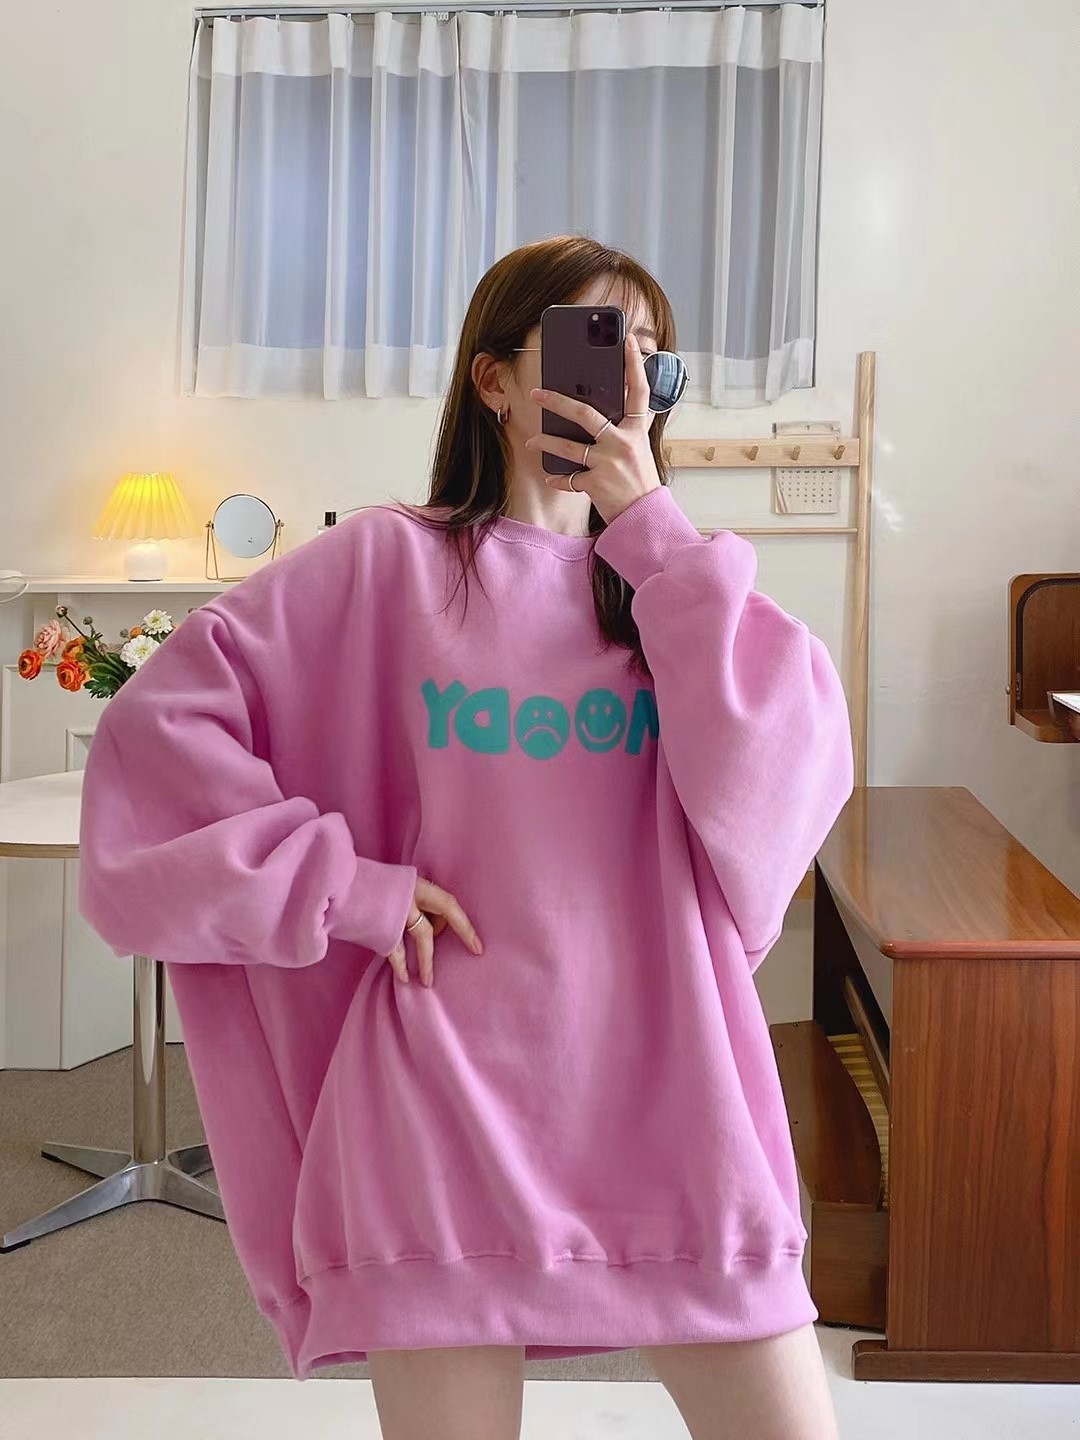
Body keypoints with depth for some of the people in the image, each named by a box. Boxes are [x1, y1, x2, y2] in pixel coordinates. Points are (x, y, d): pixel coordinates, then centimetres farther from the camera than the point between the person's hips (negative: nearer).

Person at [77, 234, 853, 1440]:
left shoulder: (680, 582, 8)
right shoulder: (390, 563, -1)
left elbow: (787, 777, -10)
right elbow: (156, 729, -4)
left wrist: (652, 525, -11)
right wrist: (345, 886, -8)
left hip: (670, 1102, 3)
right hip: (450, 1101, -2)